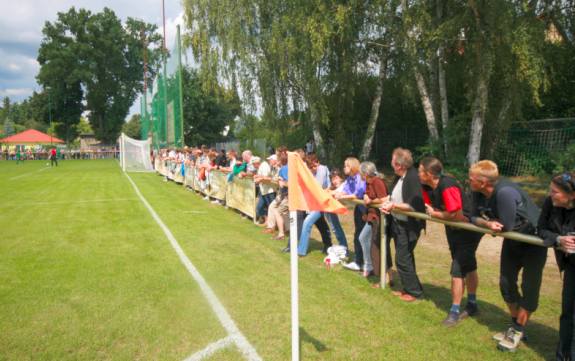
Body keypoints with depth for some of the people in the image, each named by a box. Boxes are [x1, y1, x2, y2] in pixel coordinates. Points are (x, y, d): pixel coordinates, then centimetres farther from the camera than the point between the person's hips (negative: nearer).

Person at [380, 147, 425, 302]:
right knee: (405, 257, 18)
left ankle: (414, 291, 16)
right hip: (398, 223, 9)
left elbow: (413, 206, -27)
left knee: (402, 259, 0)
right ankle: (408, 288, 32)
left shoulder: (412, 178, -23)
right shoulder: (399, 177, 4)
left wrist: (394, 206, -24)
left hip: (408, 226, -9)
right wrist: (388, 203, 0)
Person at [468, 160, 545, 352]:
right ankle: (516, 325, 29)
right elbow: (474, 217, -10)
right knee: (506, 283, 11)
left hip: (534, 240, -7)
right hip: (513, 240, 8)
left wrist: (488, 223, -13)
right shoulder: (478, 192, -15)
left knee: (529, 287, 0)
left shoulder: (505, 192, -39)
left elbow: (506, 226, -33)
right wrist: (488, 223, -30)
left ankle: (518, 331, 13)